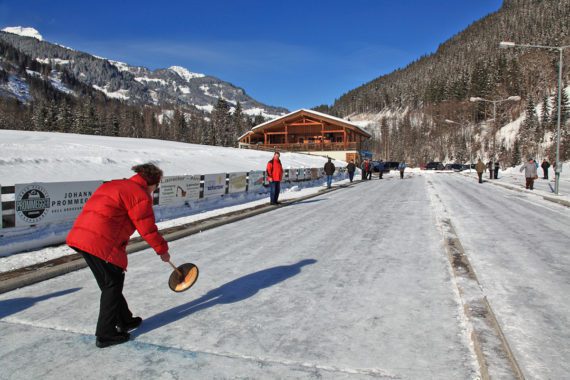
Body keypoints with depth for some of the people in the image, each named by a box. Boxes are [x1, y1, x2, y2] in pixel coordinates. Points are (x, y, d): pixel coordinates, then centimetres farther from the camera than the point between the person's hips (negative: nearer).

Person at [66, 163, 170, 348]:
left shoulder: (113, 185, 22)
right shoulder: (140, 195, -6)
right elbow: (148, 230, -4)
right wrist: (163, 250, 10)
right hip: (101, 244, -9)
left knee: (111, 283, 20)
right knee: (112, 285, 6)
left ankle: (125, 321, 35)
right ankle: (105, 335, 14)